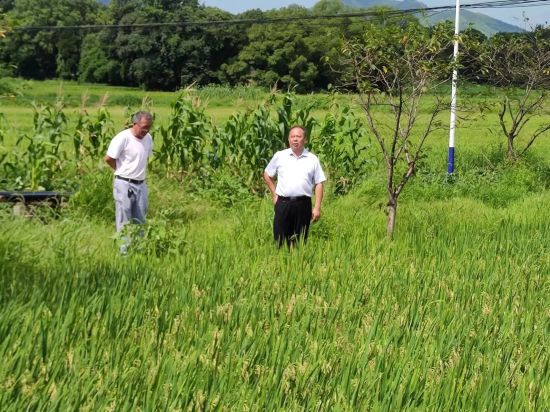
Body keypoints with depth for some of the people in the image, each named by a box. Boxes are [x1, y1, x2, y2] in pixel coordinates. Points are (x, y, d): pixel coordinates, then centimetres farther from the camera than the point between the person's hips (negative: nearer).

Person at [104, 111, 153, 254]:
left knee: (140, 220, 12)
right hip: (124, 184, -6)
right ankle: (124, 251, 4)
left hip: (141, 184, 6)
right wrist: (122, 170, 0)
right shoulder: (123, 138, -16)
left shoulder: (148, 138, 4)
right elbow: (108, 158, -12)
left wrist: (140, 171, 11)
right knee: (124, 221, -1)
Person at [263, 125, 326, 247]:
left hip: (303, 204, 0)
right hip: (283, 203, 0)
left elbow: (319, 184, 4)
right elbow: (267, 175, 17)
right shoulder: (279, 156, 5)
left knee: (300, 241, 5)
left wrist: (317, 207, -3)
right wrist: (274, 194, 10)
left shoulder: (312, 159, 5)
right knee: (280, 240, 1)